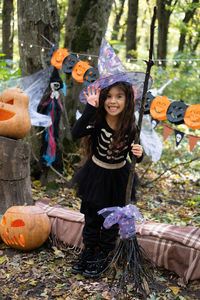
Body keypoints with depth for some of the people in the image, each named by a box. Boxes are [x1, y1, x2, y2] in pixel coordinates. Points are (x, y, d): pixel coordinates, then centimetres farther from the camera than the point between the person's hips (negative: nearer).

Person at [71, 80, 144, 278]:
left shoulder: (130, 128, -17)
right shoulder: (97, 121, -19)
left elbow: (134, 156, -7)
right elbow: (76, 133, -36)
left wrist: (139, 154, -30)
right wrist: (90, 108, -40)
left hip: (118, 178, 0)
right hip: (95, 174, 1)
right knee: (91, 215, 16)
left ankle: (103, 256, 32)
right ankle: (89, 251, 35)